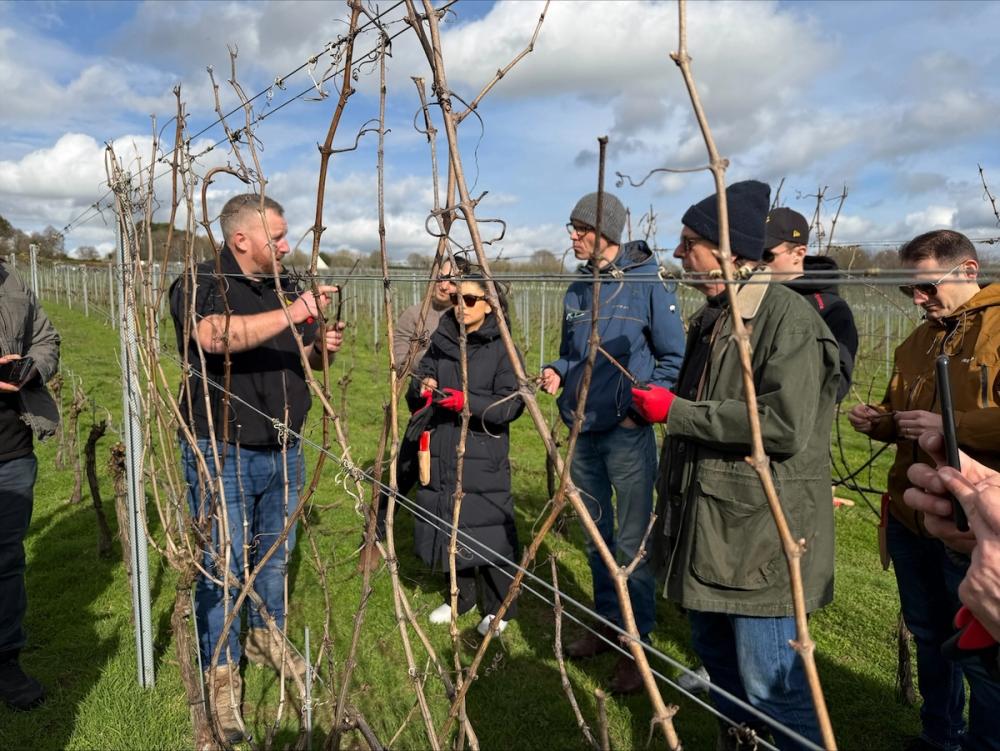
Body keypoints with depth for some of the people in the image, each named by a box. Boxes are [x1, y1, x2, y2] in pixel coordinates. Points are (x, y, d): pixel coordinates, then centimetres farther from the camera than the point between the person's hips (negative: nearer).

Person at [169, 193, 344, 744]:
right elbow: (214, 335, -33)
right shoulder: (200, 284, -10)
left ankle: (266, 637, 40)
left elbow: (305, 359, 18)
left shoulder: (289, 287, 10)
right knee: (223, 567, 1)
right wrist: (289, 316, -36)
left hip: (283, 450, 6)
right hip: (221, 451, -6)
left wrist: (323, 348, -4)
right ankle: (221, 675, 18)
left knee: (274, 555, 19)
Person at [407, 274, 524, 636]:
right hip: (441, 455, 5)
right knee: (448, 527, 12)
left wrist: (468, 401, -24)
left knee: (487, 530, 0)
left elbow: (512, 404, -12)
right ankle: (462, 598, 33)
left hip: (483, 458, -4)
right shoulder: (441, 342, 9)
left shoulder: (502, 348, -5)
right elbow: (414, 397, 11)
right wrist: (422, 389, -13)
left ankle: (498, 609, 20)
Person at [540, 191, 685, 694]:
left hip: (628, 433, -6)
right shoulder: (577, 289, 10)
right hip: (583, 431, 7)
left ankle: (637, 644, 16)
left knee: (631, 544, 0)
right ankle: (607, 624, 33)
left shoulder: (647, 284, -8)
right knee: (595, 536, 16)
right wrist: (557, 372, 0)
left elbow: (673, 356, -5)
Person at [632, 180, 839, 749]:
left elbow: (786, 425, -26)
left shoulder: (788, 316, -17)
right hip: (707, 526, 9)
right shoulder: (712, 315, 12)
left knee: (770, 681, 1)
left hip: (760, 532, -9)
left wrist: (678, 413, -21)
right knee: (715, 654, 23)